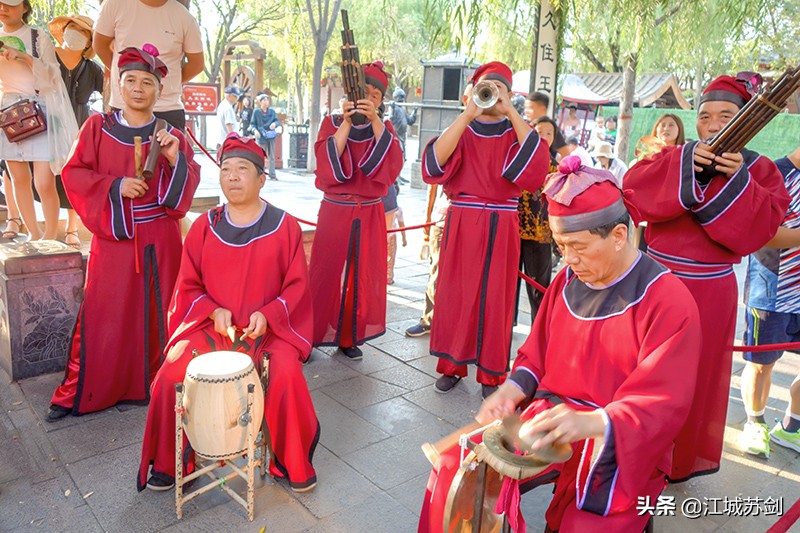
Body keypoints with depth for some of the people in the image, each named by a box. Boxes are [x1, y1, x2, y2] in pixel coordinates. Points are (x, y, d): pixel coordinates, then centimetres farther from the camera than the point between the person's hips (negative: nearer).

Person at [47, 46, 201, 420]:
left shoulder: (171, 136, 6)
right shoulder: (97, 127, 5)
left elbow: (188, 187, 1)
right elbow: (74, 175, 2)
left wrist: (175, 160, -17)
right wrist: (114, 187, -14)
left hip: (159, 240, 0)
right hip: (112, 237, 0)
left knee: (157, 313, 5)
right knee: (101, 315, 2)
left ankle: (157, 386, 19)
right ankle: (78, 393, 17)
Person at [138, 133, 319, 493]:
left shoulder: (284, 227, -1)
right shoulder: (204, 227, 6)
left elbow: (297, 286, 0)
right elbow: (188, 285, 9)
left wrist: (267, 314, -16)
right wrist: (213, 310, -10)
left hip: (269, 328, -2)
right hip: (209, 326, 3)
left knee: (287, 376, -28)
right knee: (171, 376, -19)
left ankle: (291, 464, -1)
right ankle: (167, 464, 9)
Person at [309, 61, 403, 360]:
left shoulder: (384, 128, 9)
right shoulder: (332, 123, 5)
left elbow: (392, 165, -11)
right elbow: (328, 163, -12)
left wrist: (375, 121, -17)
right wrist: (346, 123, -16)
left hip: (369, 217, 2)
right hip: (335, 212, -2)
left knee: (362, 278, 6)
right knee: (327, 275, 0)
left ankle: (351, 337, 19)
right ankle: (313, 335, 13)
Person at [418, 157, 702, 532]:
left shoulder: (669, 302, -14)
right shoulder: (567, 281, 5)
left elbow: (663, 404, -19)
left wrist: (592, 422, -36)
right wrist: (511, 391, -8)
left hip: (621, 442, -4)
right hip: (549, 417, 5)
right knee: (456, 470, -11)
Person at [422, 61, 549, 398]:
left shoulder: (516, 132, 10)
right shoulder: (461, 130, 10)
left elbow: (537, 161, -13)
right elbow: (435, 161, -10)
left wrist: (510, 112, -12)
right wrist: (467, 115, -14)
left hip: (501, 229, 0)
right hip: (461, 225, 1)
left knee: (495, 298, 1)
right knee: (455, 293, 2)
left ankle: (491, 373, 14)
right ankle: (452, 364, 18)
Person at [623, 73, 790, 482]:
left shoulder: (758, 170, 3)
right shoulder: (674, 158, 4)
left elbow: (765, 222, -12)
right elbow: (632, 187, -14)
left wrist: (738, 180, -22)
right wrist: (686, 166, -23)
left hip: (709, 291, 0)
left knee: (696, 377, 11)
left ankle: (682, 459, 30)